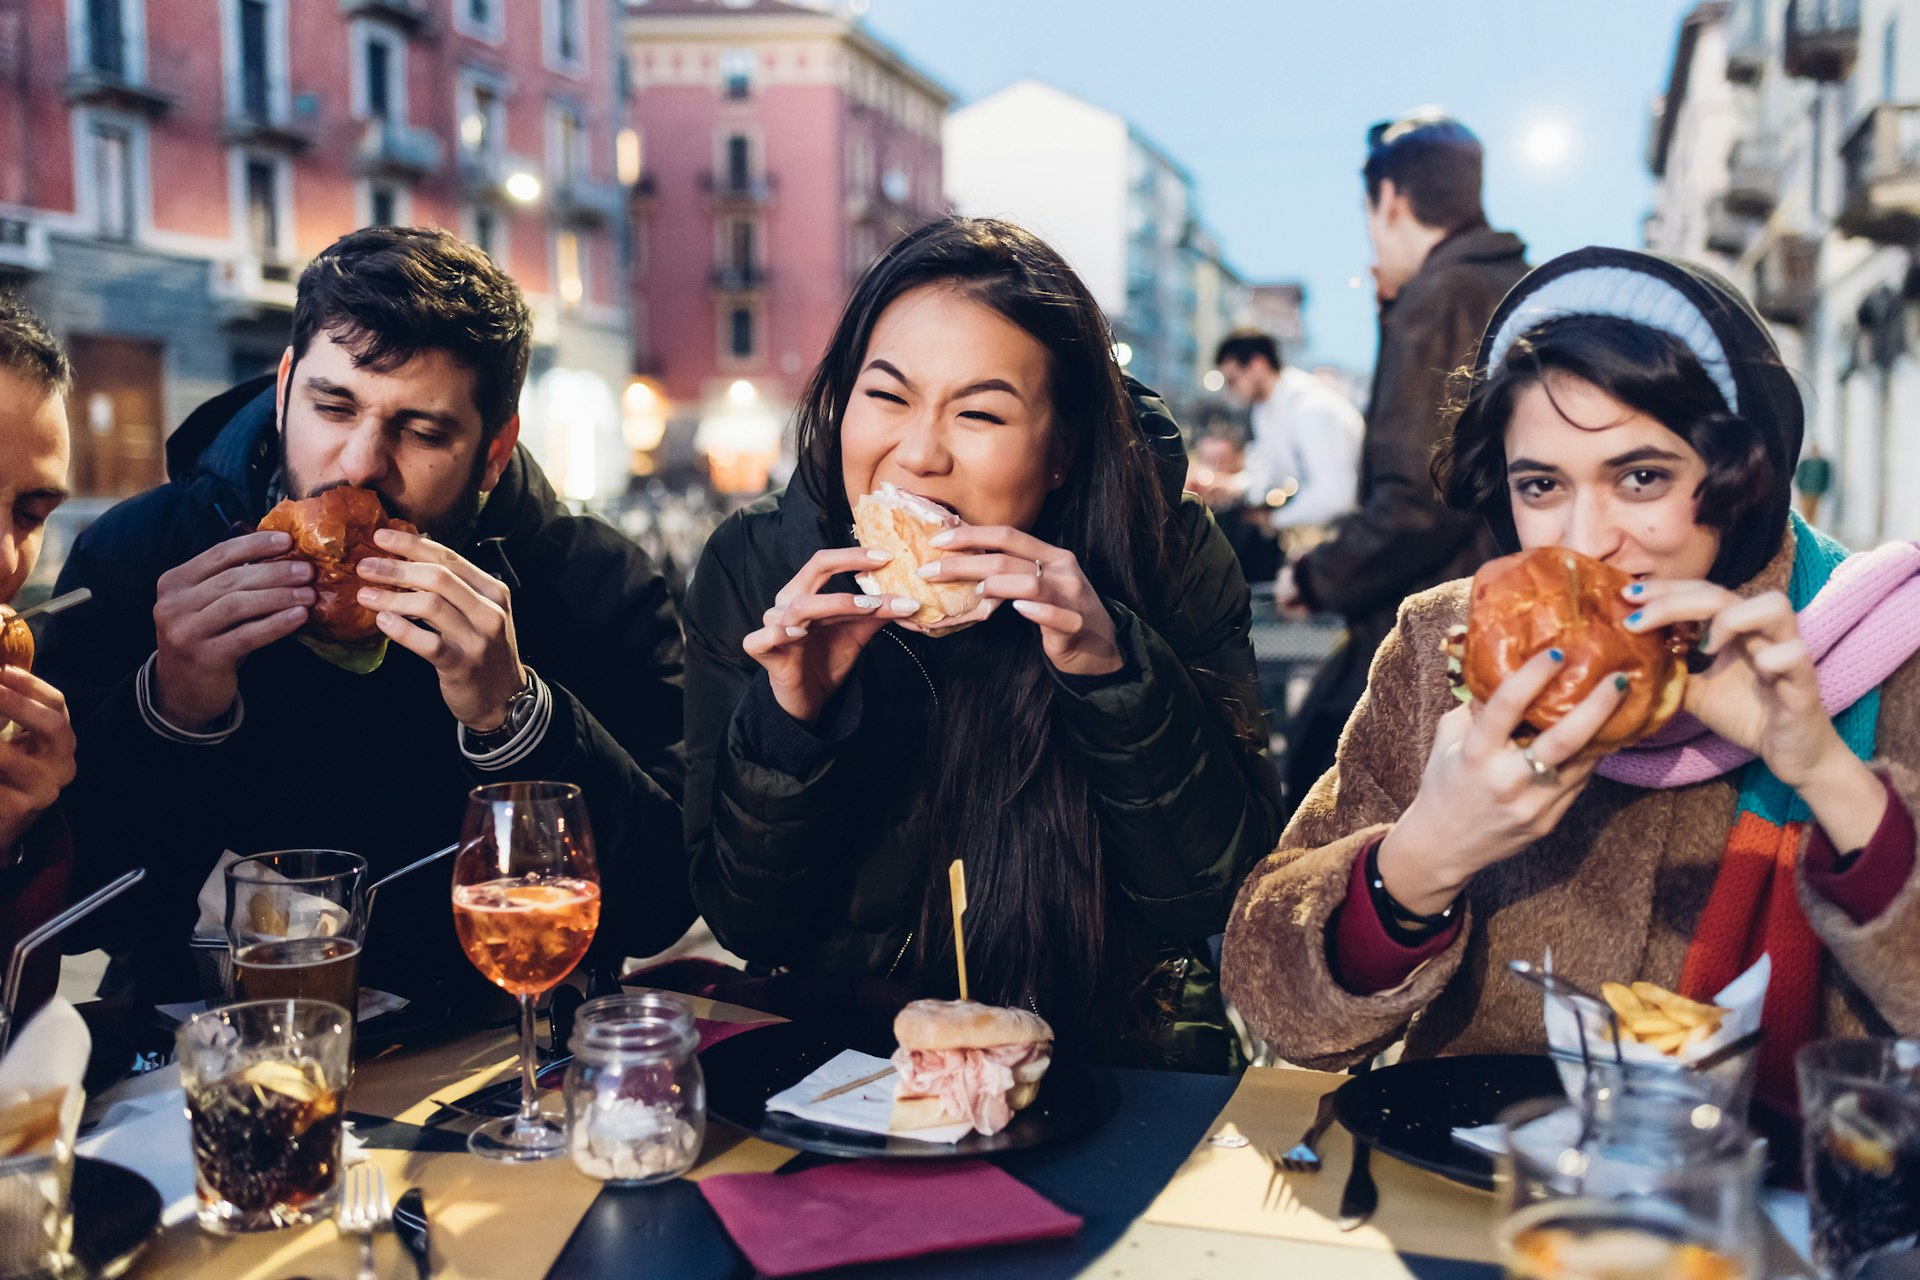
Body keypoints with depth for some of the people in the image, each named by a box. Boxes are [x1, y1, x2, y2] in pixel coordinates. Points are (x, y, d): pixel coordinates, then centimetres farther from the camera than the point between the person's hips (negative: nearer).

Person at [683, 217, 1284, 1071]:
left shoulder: (1172, 562, -11)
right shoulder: (754, 567, -9)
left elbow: (1218, 900, -14)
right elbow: (746, 927, -7)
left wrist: (1114, 674, -27)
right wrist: (787, 718, -24)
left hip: (1102, 1065, 1)